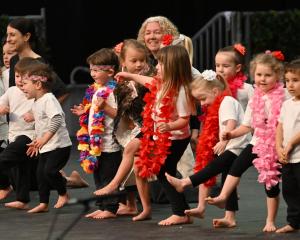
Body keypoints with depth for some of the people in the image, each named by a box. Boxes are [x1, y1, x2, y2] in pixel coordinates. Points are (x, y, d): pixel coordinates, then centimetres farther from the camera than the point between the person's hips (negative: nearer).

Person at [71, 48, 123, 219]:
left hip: (109, 143, -10)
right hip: (96, 142, 10)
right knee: (98, 176, 15)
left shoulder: (113, 90, -15)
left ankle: (110, 208, 3)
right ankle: (102, 207, 23)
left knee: (108, 176, -3)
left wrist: (104, 107, -31)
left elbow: (119, 114, -21)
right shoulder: (95, 90, 14)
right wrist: (85, 112, 11)